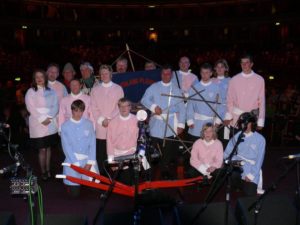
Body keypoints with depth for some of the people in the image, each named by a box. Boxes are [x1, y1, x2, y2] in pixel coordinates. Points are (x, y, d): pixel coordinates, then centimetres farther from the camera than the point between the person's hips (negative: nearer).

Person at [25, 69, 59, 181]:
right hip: (38, 124, -3)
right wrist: (42, 119, -15)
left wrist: (49, 117, -13)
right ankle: (43, 172, 8)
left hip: (51, 124, 3)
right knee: (42, 149, -2)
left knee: (48, 147, 9)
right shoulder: (30, 92, 1)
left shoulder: (51, 91, 10)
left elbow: (55, 106, 3)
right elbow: (31, 108, -7)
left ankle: (48, 170, 19)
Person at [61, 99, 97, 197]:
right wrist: (76, 163, -12)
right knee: (74, 192, -7)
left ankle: (85, 180, 24)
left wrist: (90, 162, -11)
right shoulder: (65, 126, -3)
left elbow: (92, 144, 0)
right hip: (72, 159, -1)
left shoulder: (89, 124, 1)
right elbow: (66, 147, -5)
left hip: (87, 158, 1)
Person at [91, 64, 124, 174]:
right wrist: (101, 120, -7)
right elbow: (93, 108, 7)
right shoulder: (95, 90, 12)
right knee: (101, 155, 1)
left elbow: (120, 106, 0)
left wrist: (109, 119, -9)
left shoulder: (118, 89, 7)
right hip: (100, 128, 2)